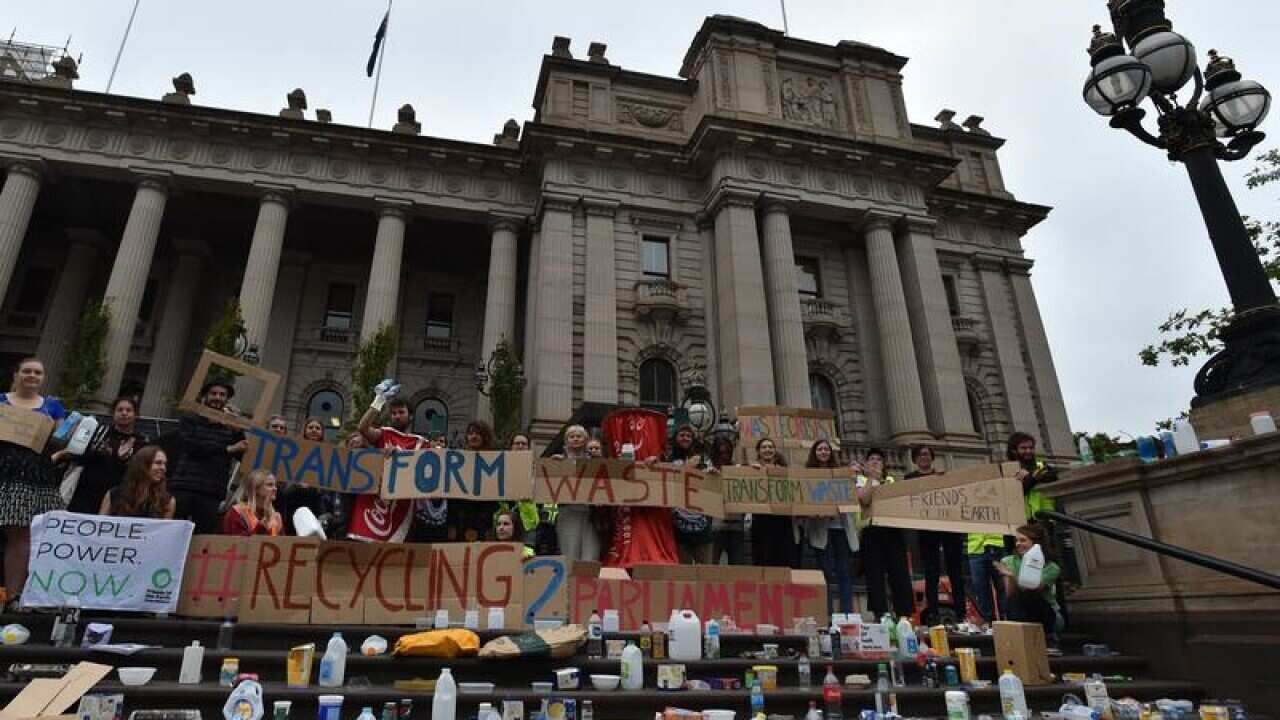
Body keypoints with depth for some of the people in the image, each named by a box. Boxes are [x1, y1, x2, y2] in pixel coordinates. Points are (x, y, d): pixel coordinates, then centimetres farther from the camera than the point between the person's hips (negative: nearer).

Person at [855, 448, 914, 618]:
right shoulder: (861, 480, 10)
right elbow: (864, 501, -9)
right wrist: (871, 478, -7)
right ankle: (880, 615, 3)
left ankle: (904, 614, 5)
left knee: (900, 572, 0)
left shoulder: (890, 480, 21)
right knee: (875, 574, -3)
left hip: (893, 529, 3)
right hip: (872, 530, -3)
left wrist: (881, 479, -4)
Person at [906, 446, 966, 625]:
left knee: (956, 570, 2)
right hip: (926, 528, -2)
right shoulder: (909, 478, 12)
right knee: (931, 573, -2)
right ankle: (932, 615, 1)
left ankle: (960, 614, 6)